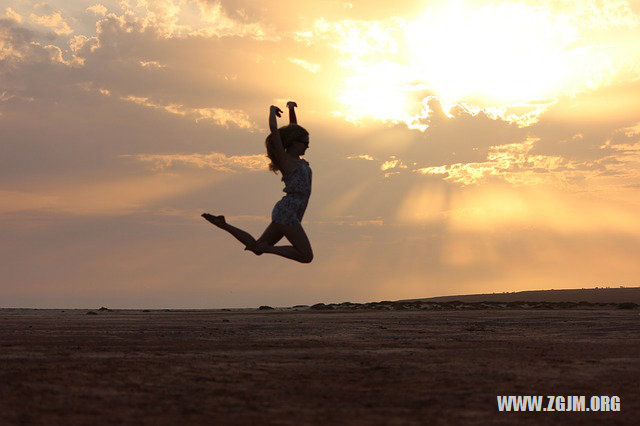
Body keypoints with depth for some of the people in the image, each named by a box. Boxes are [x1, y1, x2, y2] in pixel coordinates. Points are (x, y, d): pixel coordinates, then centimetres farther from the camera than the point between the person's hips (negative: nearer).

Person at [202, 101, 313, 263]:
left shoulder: (295, 159, 16)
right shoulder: (284, 158, -6)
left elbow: (293, 127, 26)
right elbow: (273, 128, -15)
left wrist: (291, 109, 11)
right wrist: (272, 110, 2)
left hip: (285, 214, 9)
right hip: (286, 212, -9)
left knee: (256, 247, 14)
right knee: (306, 256, -13)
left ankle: (223, 225, 16)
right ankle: (268, 248, -11)